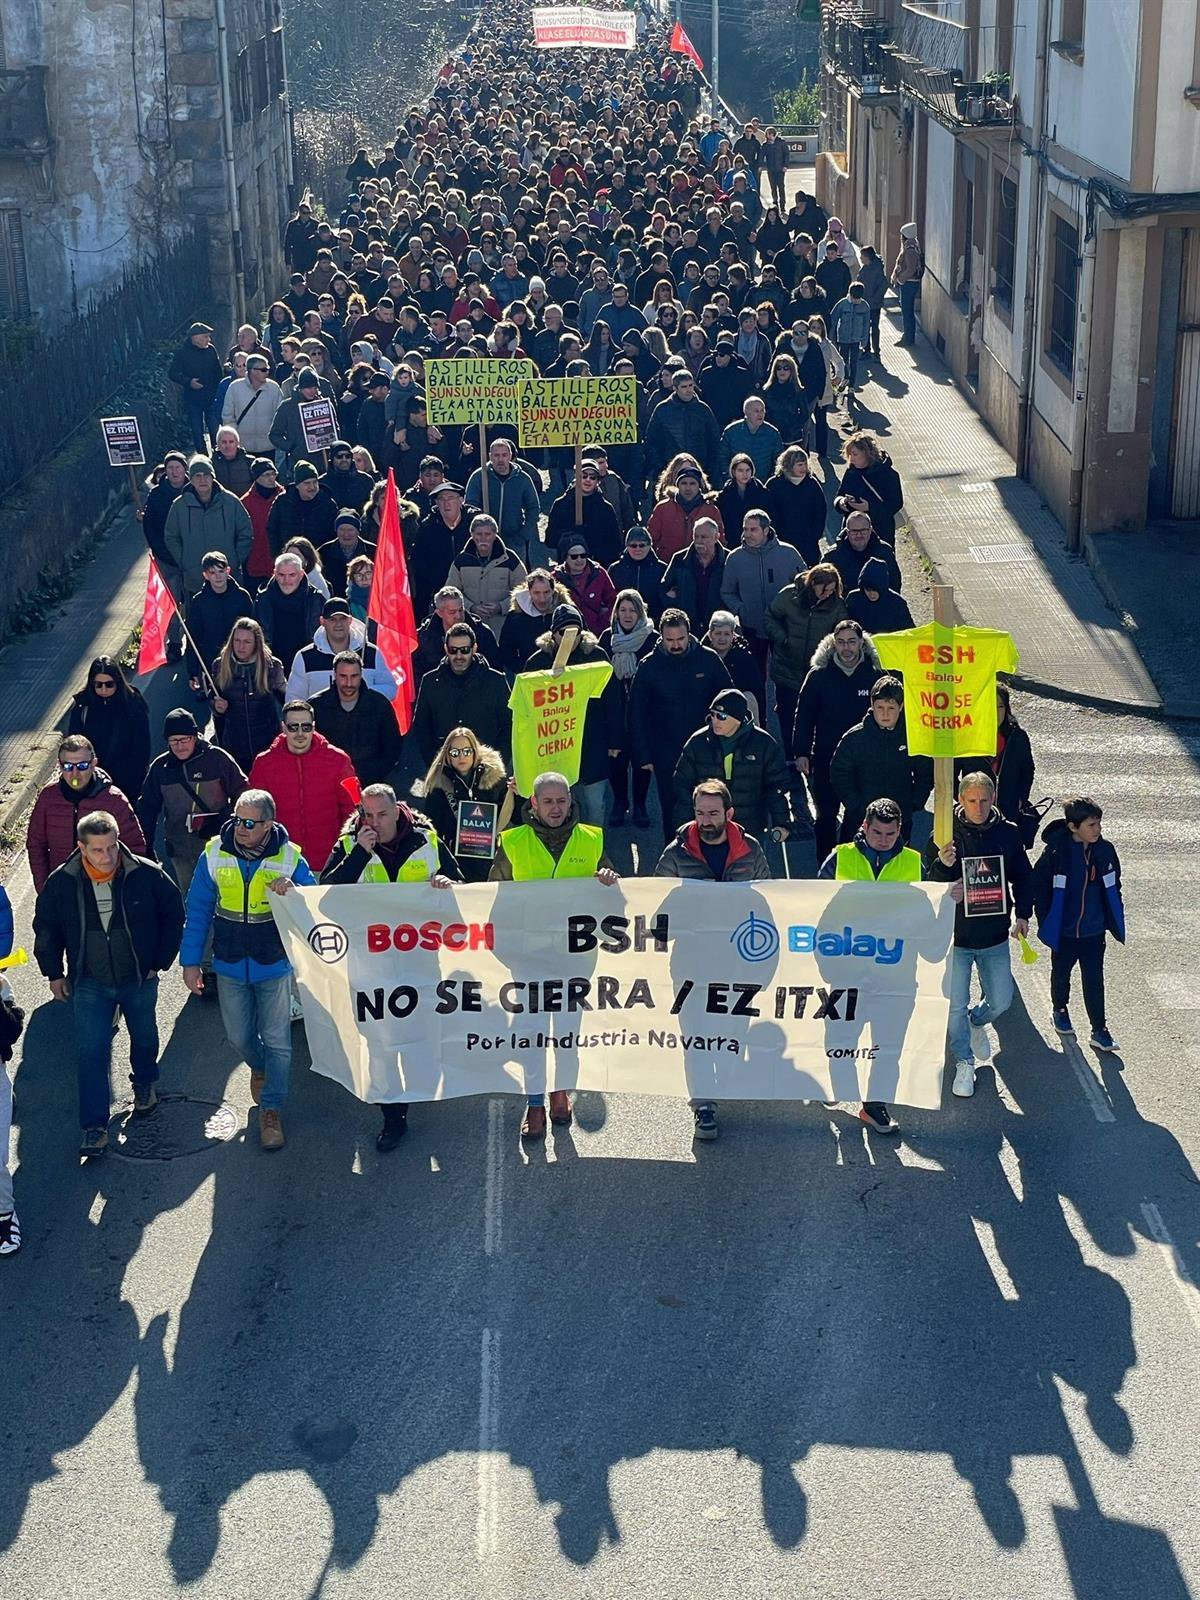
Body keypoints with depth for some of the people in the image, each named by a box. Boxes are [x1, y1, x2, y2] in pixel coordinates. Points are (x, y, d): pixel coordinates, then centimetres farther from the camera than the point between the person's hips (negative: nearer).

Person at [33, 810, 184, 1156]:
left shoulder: (147, 875, -17)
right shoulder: (61, 882, -14)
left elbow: (173, 915, -2)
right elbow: (46, 928, 3)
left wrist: (160, 962, -1)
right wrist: (54, 973, 5)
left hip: (139, 978, 1)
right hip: (89, 982, 0)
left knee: (144, 1037, 22)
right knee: (91, 1053, -5)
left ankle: (144, 1084, 52)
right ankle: (95, 1128, 1)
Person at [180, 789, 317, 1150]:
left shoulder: (290, 859, -14)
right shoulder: (214, 855, -10)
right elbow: (198, 911, -1)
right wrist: (190, 961, -1)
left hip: (274, 967, -2)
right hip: (230, 967, 2)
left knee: (277, 1041, 4)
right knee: (239, 1037, 16)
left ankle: (272, 1110, 18)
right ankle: (259, 1069, 48)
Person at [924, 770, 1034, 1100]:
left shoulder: (1008, 833, -3)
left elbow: (1023, 876, 10)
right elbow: (929, 884, -11)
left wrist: (1023, 914, -1)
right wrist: (943, 865, -32)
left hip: (994, 936, 2)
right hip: (955, 936, -2)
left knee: (1000, 1001, 9)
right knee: (956, 1005, 5)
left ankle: (976, 1022, 43)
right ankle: (964, 1063, 24)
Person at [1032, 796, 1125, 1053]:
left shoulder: (1104, 851, -8)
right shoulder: (1056, 853, -20)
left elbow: (1112, 887, 5)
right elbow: (1039, 885, -11)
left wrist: (1114, 921, 7)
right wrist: (1045, 921, -9)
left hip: (1093, 931, 2)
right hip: (1063, 931, -2)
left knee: (1094, 980, 4)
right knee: (1061, 973, 20)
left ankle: (1100, 1031, 12)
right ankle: (1060, 1011, 45)